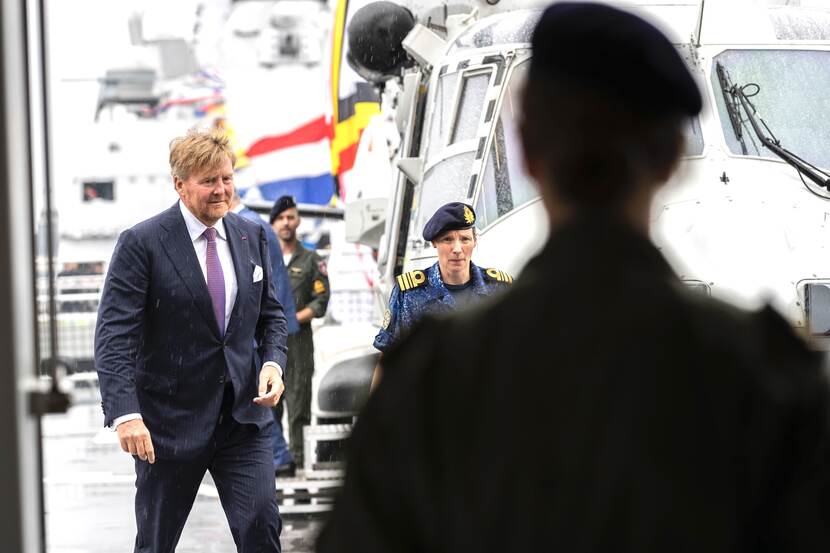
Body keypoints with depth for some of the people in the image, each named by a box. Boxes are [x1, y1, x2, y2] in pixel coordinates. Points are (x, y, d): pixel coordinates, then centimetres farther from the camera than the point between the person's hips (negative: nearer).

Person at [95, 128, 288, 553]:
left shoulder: (252, 237, 7)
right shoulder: (142, 243, -10)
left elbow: (271, 315, 17)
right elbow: (114, 337, -15)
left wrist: (273, 362, -4)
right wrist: (125, 414, -26)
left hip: (242, 415, 4)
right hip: (170, 418, -3)